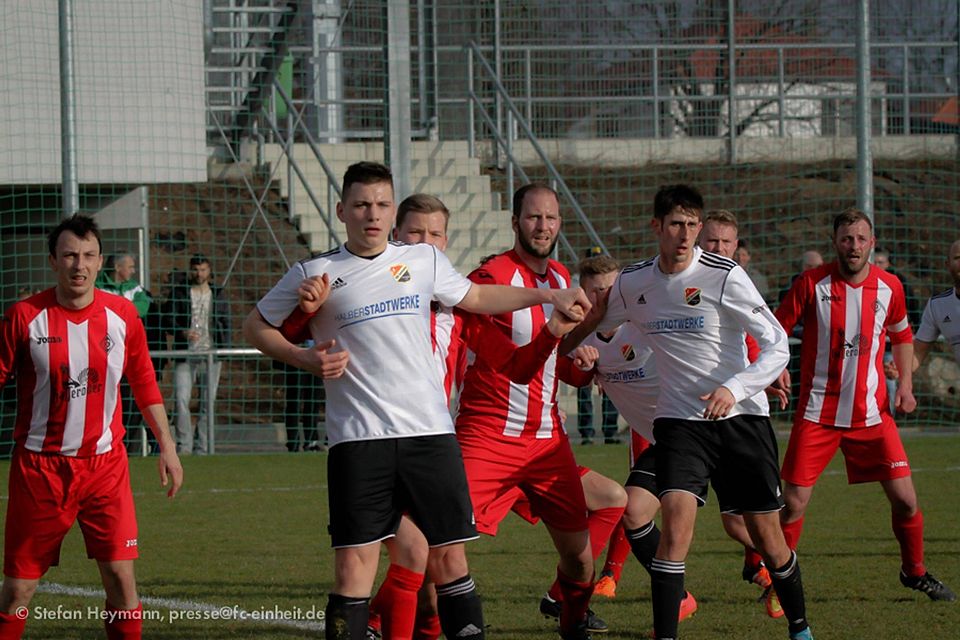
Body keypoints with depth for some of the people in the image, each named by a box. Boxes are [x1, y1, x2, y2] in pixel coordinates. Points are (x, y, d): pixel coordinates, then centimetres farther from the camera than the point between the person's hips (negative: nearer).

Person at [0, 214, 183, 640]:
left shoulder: (122, 315, 1)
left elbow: (144, 382, 13)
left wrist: (166, 445, 11)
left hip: (105, 462, 2)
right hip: (39, 465, -2)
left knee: (121, 575, -6)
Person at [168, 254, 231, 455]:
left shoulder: (219, 295, 13)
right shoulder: (179, 293, 9)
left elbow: (226, 324, 15)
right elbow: (171, 320, 4)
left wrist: (224, 349, 2)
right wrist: (183, 332, -17)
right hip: (186, 354, -1)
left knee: (208, 402, 1)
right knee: (182, 399, -13)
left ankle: (202, 448, 5)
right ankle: (184, 445, -11)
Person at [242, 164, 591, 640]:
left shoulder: (423, 260, 12)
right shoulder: (315, 274, 4)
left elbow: (477, 298, 29)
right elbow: (256, 326, 13)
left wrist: (549, 296, 29)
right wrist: (306, 360, -2)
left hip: (429, 428, 3)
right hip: (358, 438, -3)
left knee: (448, 556, 2)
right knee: (354, 562, -7)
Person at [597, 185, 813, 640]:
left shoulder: (725, 276, -11)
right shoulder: (632, 283, 1)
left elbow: (777, 344, -13)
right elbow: (597, 327, 22)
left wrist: (734, 389, -27)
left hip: (741, 417, -1)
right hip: (679, 420, 2)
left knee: (767, 535, 2)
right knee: (676, 518, -21)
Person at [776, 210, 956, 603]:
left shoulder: (889, 287, 3)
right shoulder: (812, 284, -6)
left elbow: (901, 336, 19)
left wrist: (905, 383, 7)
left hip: (872, 412, 2)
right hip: (818, 413, -2)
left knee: (905, 498, -1)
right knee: (794, 502, -7)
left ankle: (915, 572, 21)